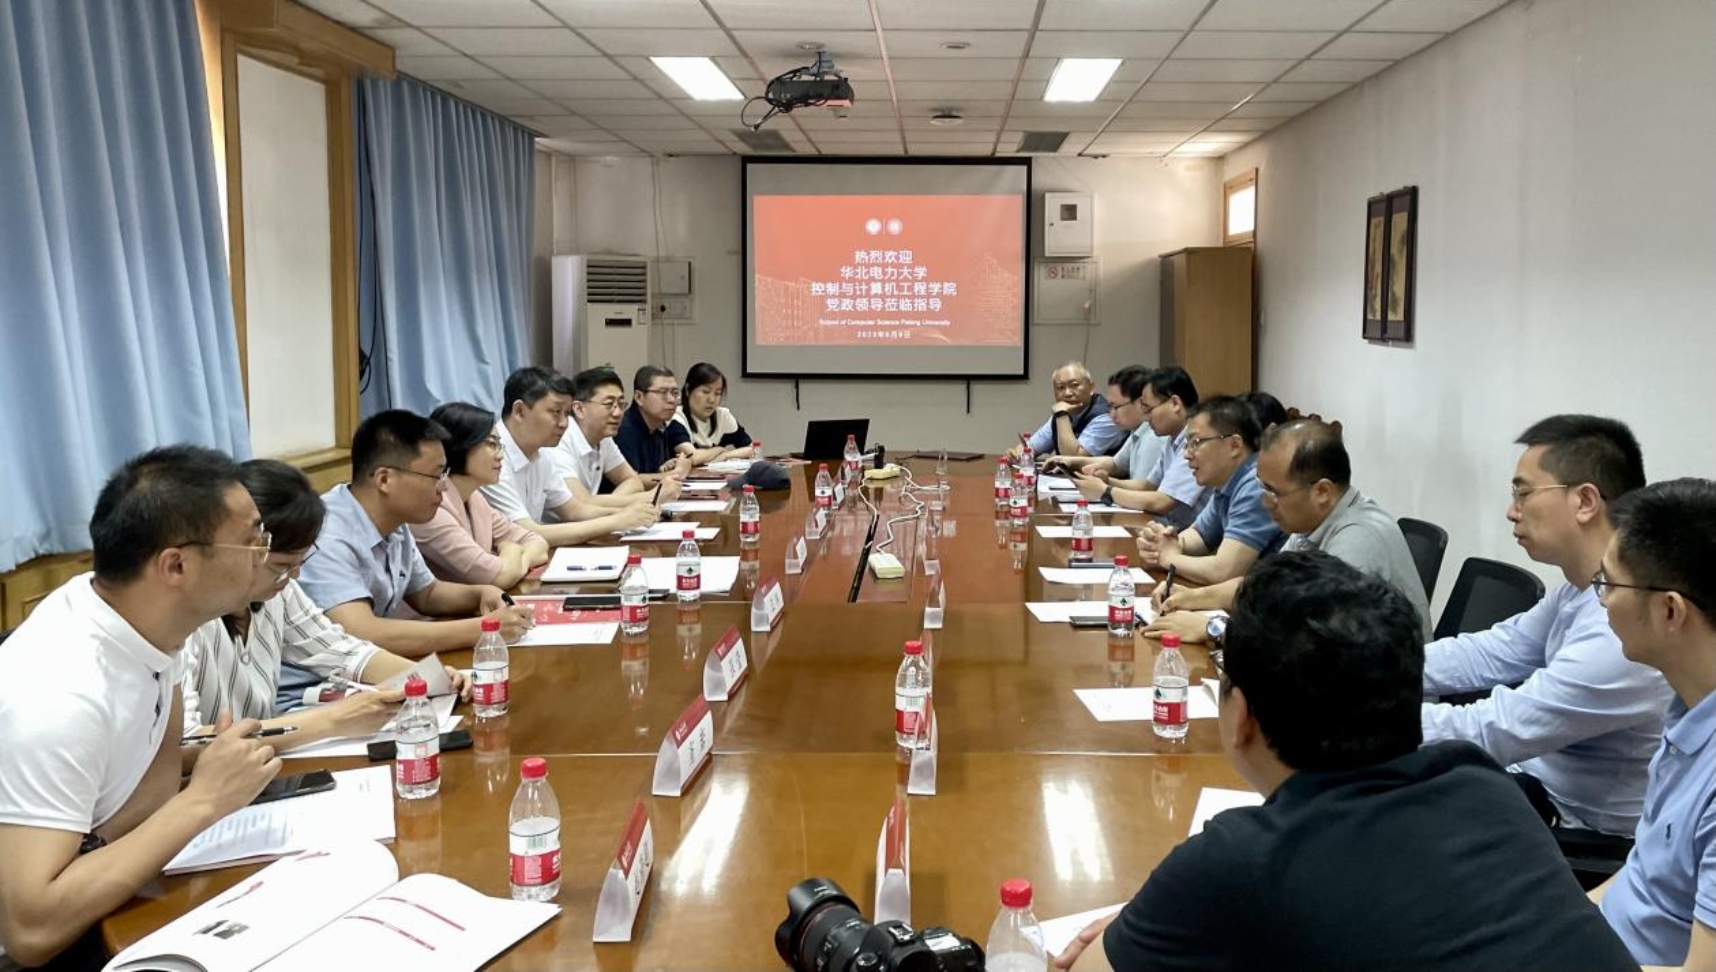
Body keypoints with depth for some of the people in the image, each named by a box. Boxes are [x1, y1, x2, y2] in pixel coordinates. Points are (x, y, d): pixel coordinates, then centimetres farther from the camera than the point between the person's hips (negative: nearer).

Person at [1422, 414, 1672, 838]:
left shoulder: (1624, 631, -30)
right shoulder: (1585, 590, 1)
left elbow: (1493, 733, -27)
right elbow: (1488, 654, 4)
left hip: (1582, 831, -8)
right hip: (1546, 780, 8)